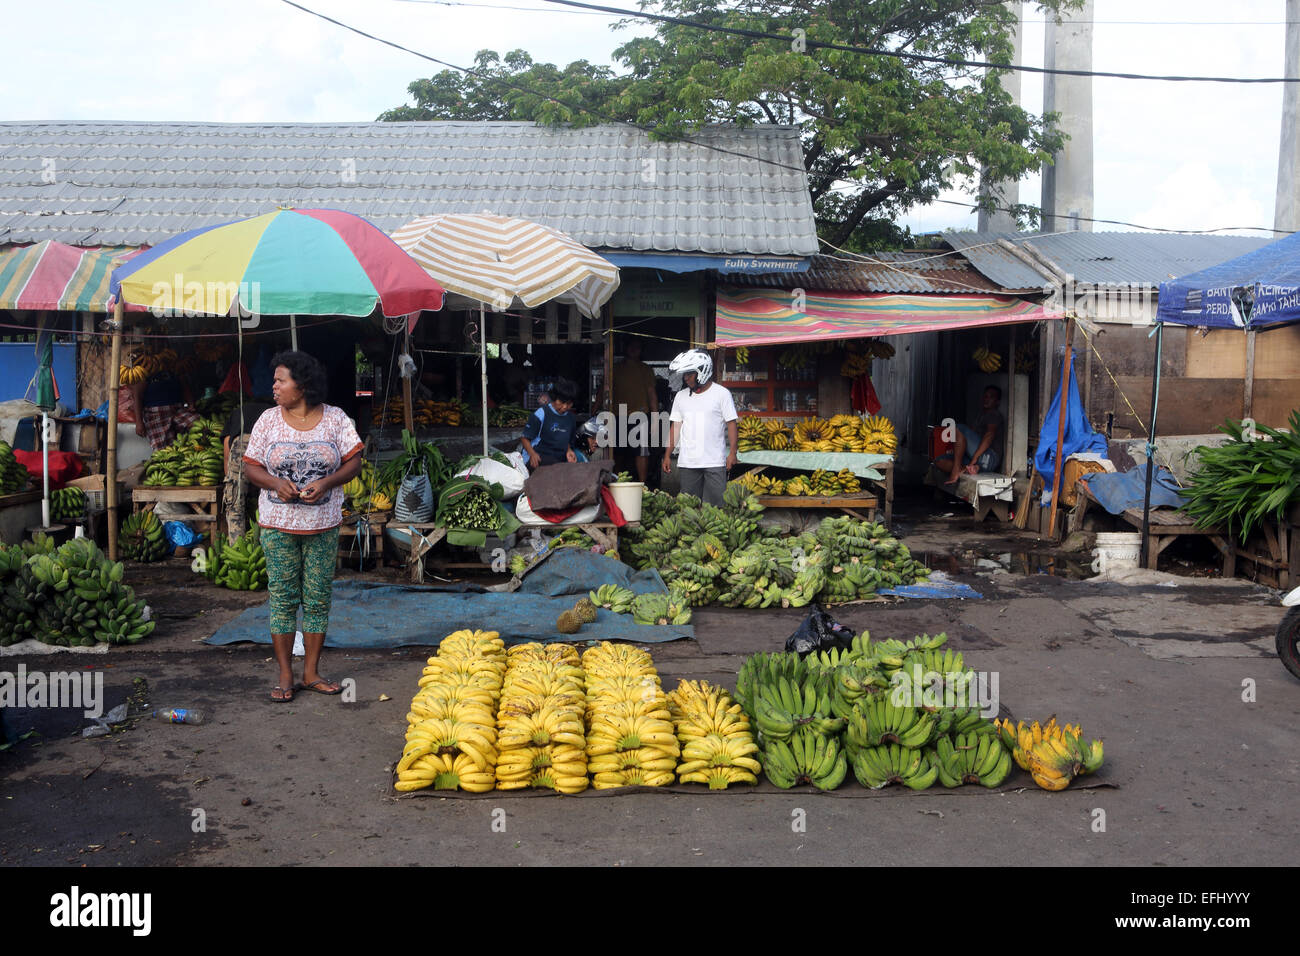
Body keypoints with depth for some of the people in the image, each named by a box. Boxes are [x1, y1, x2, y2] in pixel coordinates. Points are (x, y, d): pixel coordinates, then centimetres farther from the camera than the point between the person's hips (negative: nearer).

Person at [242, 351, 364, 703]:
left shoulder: (336, 419, 0)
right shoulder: (269, 420, 2)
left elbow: (354, 463, 0)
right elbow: (251, 466, 5)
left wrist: (326, 483, -17)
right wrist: (275, 483, -15)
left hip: (322, 525, 0)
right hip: (278, 524, 0)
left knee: (318, 599, 5)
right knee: (282, 598, 2)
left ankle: (311, 672, 16)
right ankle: (285, 675, 11)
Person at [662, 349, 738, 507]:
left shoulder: (721, 393, 0)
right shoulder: (681, 396, 12)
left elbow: (731, 423, -1)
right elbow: (675, 427, 15)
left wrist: (732, 452, -10)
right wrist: (667, 455, 10)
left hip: (714, 462, -4)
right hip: (687, 463, 4)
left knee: (716, 506, -5)